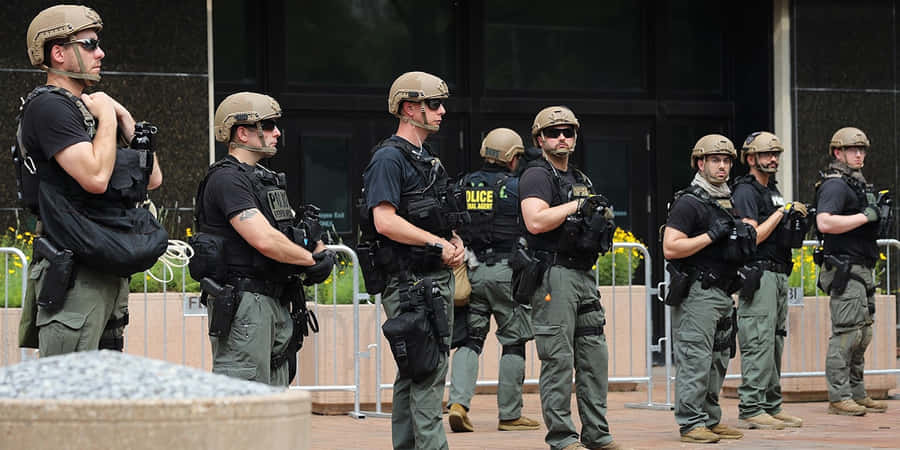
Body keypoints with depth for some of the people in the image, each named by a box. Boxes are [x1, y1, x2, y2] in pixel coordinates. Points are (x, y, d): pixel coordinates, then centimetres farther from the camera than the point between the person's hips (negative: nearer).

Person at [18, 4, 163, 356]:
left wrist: (125, 118, 10)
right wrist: (107, 118, -8)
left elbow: (153, 178, 19)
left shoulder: (83, 108, 20)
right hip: (73, 274, -10)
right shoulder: (48, 107, -9)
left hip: (109, 272, 10)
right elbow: (95, 177, -23)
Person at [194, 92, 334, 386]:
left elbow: (292, 230, 22)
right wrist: (311, 259, -9)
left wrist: (322, 252, -1)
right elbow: (265, 240, -22)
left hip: (275, 303, 10)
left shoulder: (265, 178, 20)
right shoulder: (227, 179, -12)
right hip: (243, 303, -10)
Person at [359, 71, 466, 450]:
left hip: (436, 279, 10)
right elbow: (385, 221, -20)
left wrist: (455, 243, 6)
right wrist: (439, 244, -17)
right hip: (410, 282, -10)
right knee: (428, 371, -12)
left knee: (414, 375, 12)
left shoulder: (427, 159, 20)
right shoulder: (389, 158, -10)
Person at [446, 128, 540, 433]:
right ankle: (510, 415, 7)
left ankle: (458, 402, -10)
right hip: (506, 271, -4)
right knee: (514, 343, 5)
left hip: (471, 270, 4)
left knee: (469, 339, 9)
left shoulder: (464, 186, 8)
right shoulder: (515, 187, -5)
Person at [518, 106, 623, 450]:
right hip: (553, 276, -9)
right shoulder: (537, 176, -5)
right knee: (558, 360, -7)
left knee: (595, 357, 9)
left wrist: (602, 228, 10)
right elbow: (536, 222, -20)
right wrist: (578, 205, -14)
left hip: (583, 276, 9)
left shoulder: (580, 180, 22)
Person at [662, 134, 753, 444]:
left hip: (722, 293, 9)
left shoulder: (727, 202, 18)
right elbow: (670, 248, -17)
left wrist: (744, 240, 9)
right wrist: (711, 236, -20)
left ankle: (711, 420, 19)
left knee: (718, 361, 12)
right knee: (695, 360, -9)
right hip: (696, 293, -9)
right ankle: (691, 423, -7)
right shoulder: (689, 202, -10)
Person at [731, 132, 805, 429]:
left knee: (775, 343, 10)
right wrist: (782, 212, -14)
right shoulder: (746, 192, -8)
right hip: (758, 274, -10)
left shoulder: (773, 191, 21)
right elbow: (752, 236, -16)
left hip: (779, 275, 10)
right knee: (759, 344, -12)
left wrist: (796, 222, 8)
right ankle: (750, 410, -13)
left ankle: (772, 407, 14)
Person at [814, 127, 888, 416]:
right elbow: (825, 222, -26)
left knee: (863, 334, 12)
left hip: (862, 270, 10)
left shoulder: (858, 183, 20)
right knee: (846, 333, -11)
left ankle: (858, 395, 18)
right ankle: (839, 397, -9)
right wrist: (865, 217, -21)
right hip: (844, 270, -10)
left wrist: (880, 215, 12)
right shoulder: (834, 184, -11)